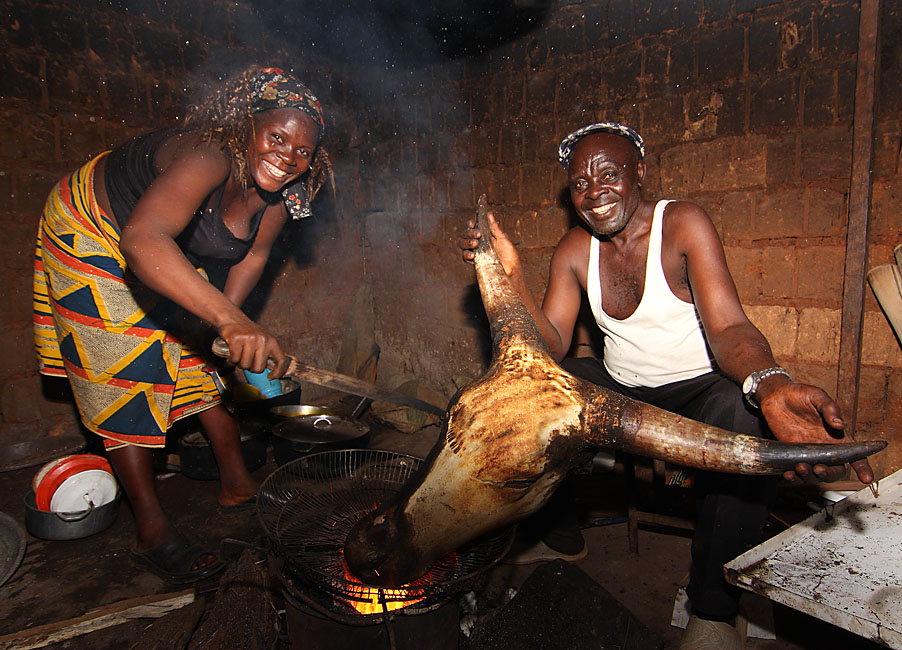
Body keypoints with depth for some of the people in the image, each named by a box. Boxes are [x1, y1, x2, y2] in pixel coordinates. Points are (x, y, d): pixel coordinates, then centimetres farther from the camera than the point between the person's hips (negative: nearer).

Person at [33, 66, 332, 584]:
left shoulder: (280, 187, -16)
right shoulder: (210, 156, -40)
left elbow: (253, 255, -4)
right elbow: (142, 240, -56)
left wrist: (219, 318, -15)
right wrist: (231, 321, -67)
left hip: (171, 255, 7)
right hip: (94, 234, -7)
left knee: (204, 355, 5)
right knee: (126, 375, -9)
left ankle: (237, 484, 19)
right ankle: (154, 534, -1)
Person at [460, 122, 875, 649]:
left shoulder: (683, 224, -15)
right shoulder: (575, 251, -2)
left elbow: (728, 327, -27)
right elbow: (553, 346, -8)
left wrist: (772, 386, -49)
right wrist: (512, 274, -22)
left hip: (699, 386, -4)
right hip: (618, 388, 5)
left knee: (743, 415, -36)